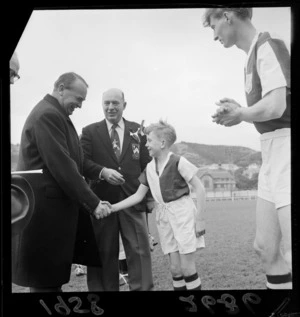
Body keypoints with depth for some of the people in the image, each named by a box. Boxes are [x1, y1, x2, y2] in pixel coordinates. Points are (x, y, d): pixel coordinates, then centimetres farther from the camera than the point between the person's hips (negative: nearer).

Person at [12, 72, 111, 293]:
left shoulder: (56, 114, 16)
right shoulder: (47, 115, -17)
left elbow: (70, 161, 19)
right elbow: (62, 166, -23)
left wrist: (101, 171, 8)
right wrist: (93, 202, -19)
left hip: (57, 204, 10)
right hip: (46, 208, -10)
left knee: (54, 271, 15)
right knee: (46, 277, 1)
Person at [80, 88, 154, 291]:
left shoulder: (137, 130, 9)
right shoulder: (90, 131, 6)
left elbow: (147, 164, 8)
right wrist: (103, 171, -21)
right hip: (102, 201, 0)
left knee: (140, 250, 1)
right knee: (104, 253, 9)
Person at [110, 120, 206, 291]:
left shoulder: (178, 162, -13)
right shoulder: (149, 168, 5)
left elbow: (200, 189, -12)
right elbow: (138, 196, 7)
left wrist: (200, 219, -13)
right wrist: (112, 207, 0)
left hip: (183, 214, -5)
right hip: (164, 217, 5)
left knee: (187, 267, -3)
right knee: (175, 268, 8)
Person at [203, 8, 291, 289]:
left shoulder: (267, 46, -10)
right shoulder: (253, 55, 16)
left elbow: (275, 106, -22)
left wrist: (240, 114, -7)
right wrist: (239, 113, 3)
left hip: (285, 147, -9)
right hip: (272, 153, 9)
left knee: (288, 253, -9)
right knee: (266, 247, 12)